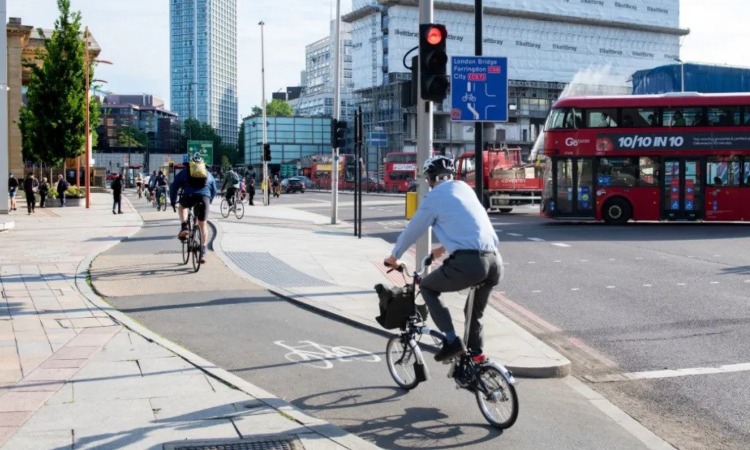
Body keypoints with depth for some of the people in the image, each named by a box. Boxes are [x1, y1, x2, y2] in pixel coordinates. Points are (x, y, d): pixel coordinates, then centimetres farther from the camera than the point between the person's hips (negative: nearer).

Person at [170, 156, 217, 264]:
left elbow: (174, 187, 23)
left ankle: (184, 227, 12)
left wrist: (173, 202, 33)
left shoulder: (184, 172, 25)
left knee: (182, 206, 34)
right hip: (204, 198, 1)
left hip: (189, 196, -1)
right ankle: (203, 252, 8)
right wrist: (209, 201, 50)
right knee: (202, 225, 11)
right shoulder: (208, 174, 30)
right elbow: (214, 191, 35)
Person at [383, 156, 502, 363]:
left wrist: (394, 257, 30)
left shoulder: (434, 197, 5)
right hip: (495, 261, 6)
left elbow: (412, 231, 14)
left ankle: (451, 341, 3)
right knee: (475, 312, 28)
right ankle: (476, 354, 25)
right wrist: (443, 248, 50)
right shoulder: (465, 188, 22)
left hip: (469, 262, -6)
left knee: (427, 288, 15)